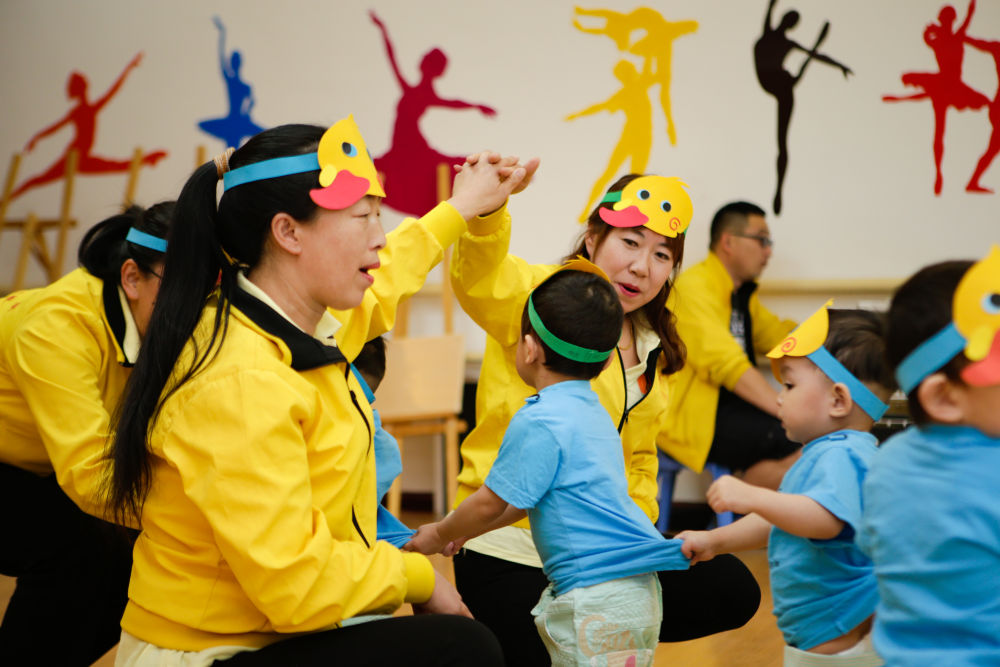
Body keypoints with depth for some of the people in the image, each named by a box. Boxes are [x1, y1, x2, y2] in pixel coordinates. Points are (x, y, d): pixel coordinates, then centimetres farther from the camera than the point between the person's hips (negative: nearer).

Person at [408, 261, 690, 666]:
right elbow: (523, 499, 24)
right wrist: (461, 532, 29)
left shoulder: (539, 423, -15)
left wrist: (441, 534, 11)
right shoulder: (593, 413, 15)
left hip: (601, 599, -10)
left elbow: (491, 502, -7)